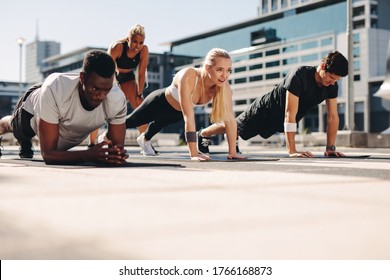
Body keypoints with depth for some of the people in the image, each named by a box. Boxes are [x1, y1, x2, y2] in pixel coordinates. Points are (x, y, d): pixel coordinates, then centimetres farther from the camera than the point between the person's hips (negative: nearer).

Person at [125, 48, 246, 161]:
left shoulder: (224, 86, -31)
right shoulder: (188, 77, -46)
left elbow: (229, 119, -26)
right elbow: (189, 118, -48)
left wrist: (232, 152, -29)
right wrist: (194, 154, -49)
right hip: (160, 102, -5)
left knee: (159, 124, 37)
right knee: (130, 122, 23)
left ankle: (144, 139, 68)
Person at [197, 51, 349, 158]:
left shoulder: (332, 84, -20)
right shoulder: (299, 75, -40)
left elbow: (333, 117, -13)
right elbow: (290, 115, -43)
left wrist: (330, 148, -19)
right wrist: (292, 151, -45)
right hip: (265, 110, -6)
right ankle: (202, 134, 42)